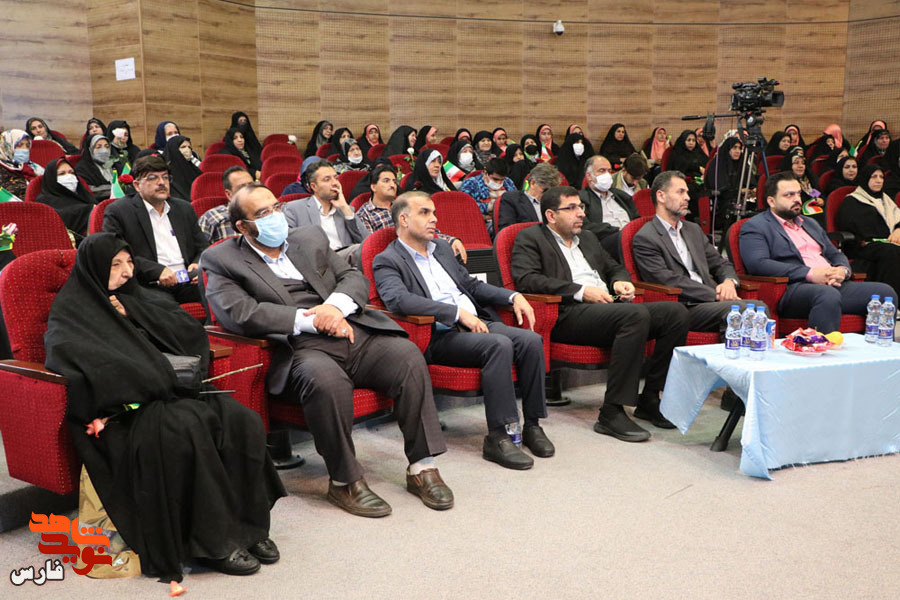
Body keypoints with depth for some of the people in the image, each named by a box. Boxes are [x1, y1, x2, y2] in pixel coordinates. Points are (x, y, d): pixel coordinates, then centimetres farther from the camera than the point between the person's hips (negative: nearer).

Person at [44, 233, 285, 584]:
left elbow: (190, 330, 14)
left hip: (171, 390, 6)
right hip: (126, 408, -6)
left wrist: (133, 311, 3)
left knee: (242, 421, -21)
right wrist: (157, 380, -21)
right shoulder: (70, 313, 6)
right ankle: (214, 541, -26)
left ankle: (248, 524, -13)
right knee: (186, 430, -37)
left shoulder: (133, 299, 25)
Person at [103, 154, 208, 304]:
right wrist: (157, 270, -16)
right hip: (150, 288, -4)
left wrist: (198, 265, 1)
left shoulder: (184, 208, 22)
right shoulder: (117, 211, 5)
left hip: (188, 284, 4)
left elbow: (202, 248, 25)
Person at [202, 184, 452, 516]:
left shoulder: (310, 237, 22)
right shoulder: (222, 260, 7)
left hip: (353, 333, 5)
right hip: (298, 348, -4)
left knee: (407, 354, -21)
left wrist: (335, 307, -7)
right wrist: (312, 321, -13)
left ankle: (422, 467, -13)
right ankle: (344, 482, -18)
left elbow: (355, 278, 16)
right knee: (326, 379, -37)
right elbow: (242, 314, -9)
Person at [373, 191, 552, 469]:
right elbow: (399, 300, -20)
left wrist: (514, 296, 14)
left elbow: (470, 283, 31)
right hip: (439, 337, -7)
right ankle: (498, 437, -25)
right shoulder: (387, 261, -1)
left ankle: (532, 425, -7)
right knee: (500, 345, -32)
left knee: (531, 340, -17)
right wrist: (458, 313, -25)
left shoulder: (442, 248, 24)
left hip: (477, 322, 7)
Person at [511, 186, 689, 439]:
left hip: (608, 307, 8)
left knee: (676, 312, -12)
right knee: (637, 314, -33)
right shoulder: (530, 238, 6)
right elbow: (526, 280, -10)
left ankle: (649, 399, -6)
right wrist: (581, 291, -15)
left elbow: (614, 268, 36)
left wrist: (621, 282, 9)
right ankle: (612, 413, -30)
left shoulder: (588, 238, 30)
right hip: (568, 314, -8)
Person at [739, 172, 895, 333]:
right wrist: (810, 274, -16)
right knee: (828, 295, -38)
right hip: (794, 289, -8)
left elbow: (836, 254, 30)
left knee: (885, 292, -13)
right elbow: (758, 264, -12)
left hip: (835, 285, 8)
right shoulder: (755, 227, 4)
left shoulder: (810, 223, 30)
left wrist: (843, 270, 3)